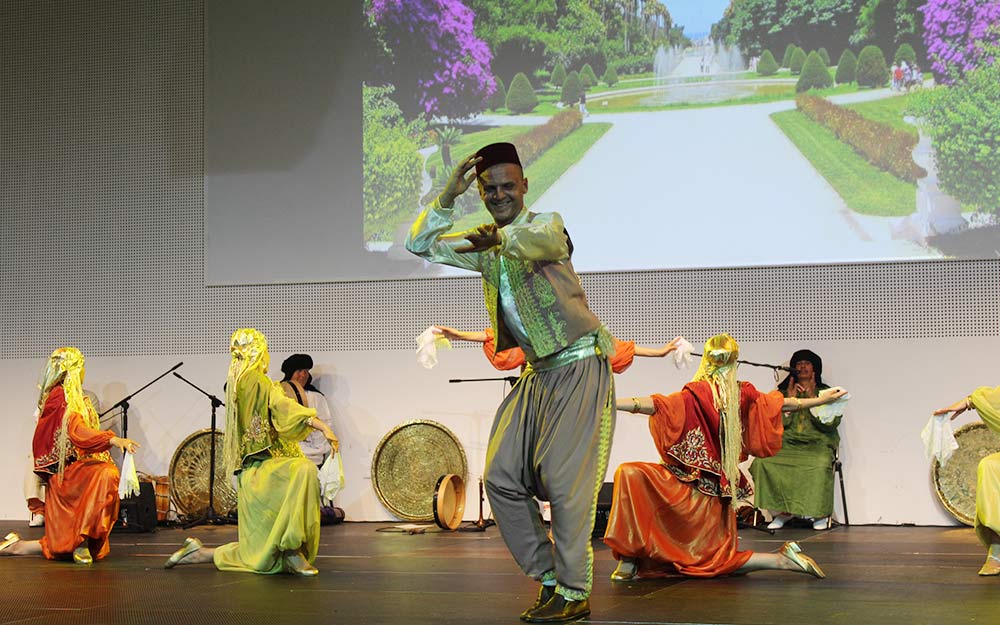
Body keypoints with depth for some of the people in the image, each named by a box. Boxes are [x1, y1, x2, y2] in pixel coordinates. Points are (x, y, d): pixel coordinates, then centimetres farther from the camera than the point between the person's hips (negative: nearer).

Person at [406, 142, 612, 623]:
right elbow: (421, 245, 12)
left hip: (580, 365, -8)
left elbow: (539, 239, -33)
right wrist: (449, 196, -2)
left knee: (563, 477, -12)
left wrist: (499, 236, -56)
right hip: (538, 373, 8)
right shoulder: (484, 247, 14)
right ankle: (548, 578, 12)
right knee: (501, 476, 2)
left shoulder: (546, 223, -8)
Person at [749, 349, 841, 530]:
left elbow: (831, 422, -3)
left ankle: (820, 513, -18)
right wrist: (789, 399, -2)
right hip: (787, 444, 3)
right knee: (763, 461, -27)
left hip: (817, 444, -2)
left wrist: (812, 398, -8)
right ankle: (781, 511, -18)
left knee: (820, 465, -38)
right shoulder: (783, 393, 19)